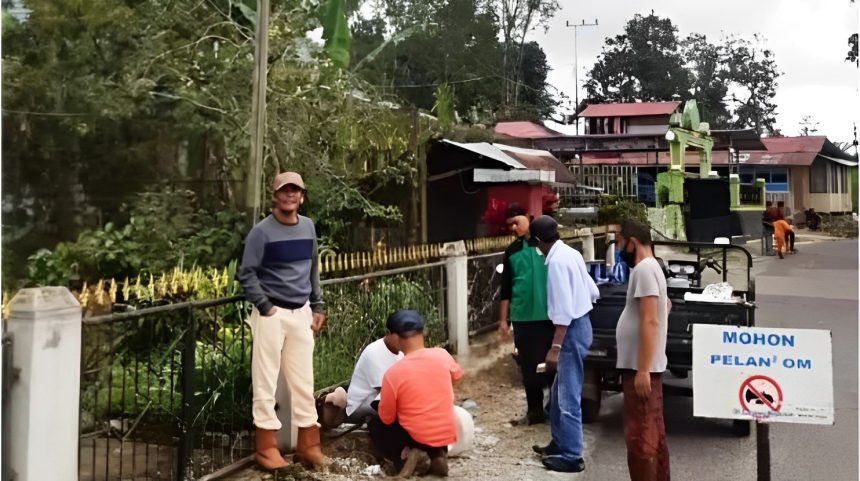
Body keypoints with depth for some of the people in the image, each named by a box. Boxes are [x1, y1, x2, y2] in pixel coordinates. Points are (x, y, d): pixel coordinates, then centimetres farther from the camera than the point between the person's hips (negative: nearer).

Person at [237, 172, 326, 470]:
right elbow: (246, 274, -9)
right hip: (272, 315, -5)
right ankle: (266, 447, 9)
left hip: (301, 313, 5)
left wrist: (317, 306, 15)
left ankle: (307, 444, 19)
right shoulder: (261, 232, -8)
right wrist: (265, 307, -14)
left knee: (304, 381, 10)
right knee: (266, 381, 0)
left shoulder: (308, 227, 9)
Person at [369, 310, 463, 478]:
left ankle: (407, 455, -3)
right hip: (447, 435, 4)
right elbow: (456, 375, 15)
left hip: (416, 438, -4)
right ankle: (438, 454, 9)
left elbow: (387, 419, -7)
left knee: (375, 424, 21)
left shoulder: (393, 373, -19)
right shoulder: (442, 355, -9)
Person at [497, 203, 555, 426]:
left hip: (548, 315, -4)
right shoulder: (512, 251, 9)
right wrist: (503, 320, 11)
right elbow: (506, 289, 13)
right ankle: (535, 411, 23)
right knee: (528, 367, 10)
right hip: (522, 317, 4)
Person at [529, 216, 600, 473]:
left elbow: (564, 310, -24)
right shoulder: (570, 253, 8)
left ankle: (571, 456, 7)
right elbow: (593, 292, 16)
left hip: (573, 329, -10)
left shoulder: (557, 261, -20)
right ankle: (560, 443, 32)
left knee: (568, 397, -2)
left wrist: (555, 348, -23)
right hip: (579, 324, 10)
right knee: (559, 393, 20)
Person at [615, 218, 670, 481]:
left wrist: (642, 370, -25)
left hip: (640, 368, -10)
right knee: (653, 432, 15)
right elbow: (666, 304, 31)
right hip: (646, 366, 10)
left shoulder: (644, 269, -17)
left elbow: (650, 321, -24)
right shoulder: (650, 267, 16)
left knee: (639, 435, -8)